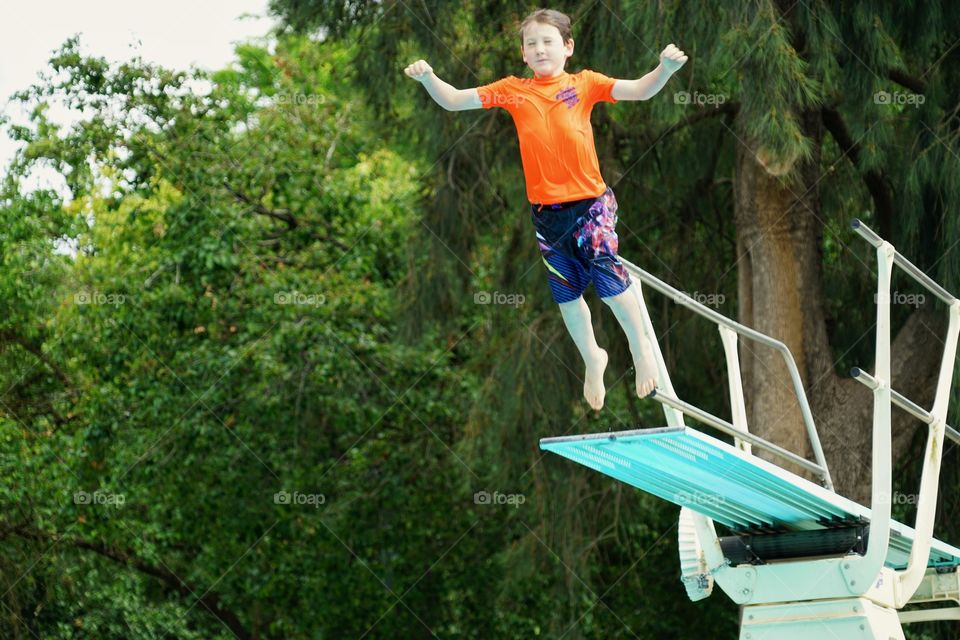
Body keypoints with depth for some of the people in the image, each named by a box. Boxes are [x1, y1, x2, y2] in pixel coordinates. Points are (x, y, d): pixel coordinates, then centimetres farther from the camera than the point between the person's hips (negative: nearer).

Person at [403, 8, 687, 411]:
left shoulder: (584, 84, -5)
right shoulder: (513, 91, 0)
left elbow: (640, 91, -13)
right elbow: (453, 101, 0)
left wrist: (666, 68, -32)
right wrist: (427, 78, -19)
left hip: (590, 202, -3)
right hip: (545, 209, 3)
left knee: (607, 275, -12)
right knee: (566, 290, 13)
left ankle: (640, 347, 15)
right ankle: (592, 358, 38)